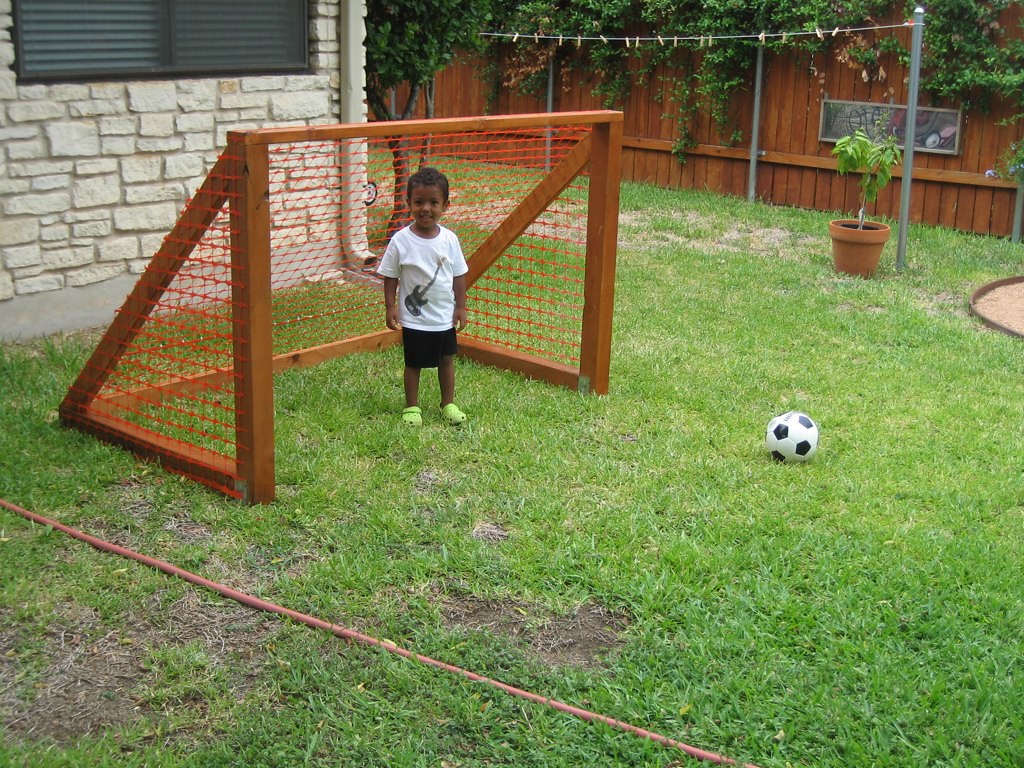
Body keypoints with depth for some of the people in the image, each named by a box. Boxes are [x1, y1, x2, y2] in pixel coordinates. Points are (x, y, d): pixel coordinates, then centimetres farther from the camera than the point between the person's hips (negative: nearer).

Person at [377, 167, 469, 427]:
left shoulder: (449, 239, -6)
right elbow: (390, 277, -5)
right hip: (414, 318, -3)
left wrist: (461, 307, 4)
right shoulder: (401, 240, -13)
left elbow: (458, 275, 3)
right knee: (413, 363, 10)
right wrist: (390, 307, -8)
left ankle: (448, 404, 32)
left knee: (446, 359, 15)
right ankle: (412, 407, 27)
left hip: (445, 316, 3)